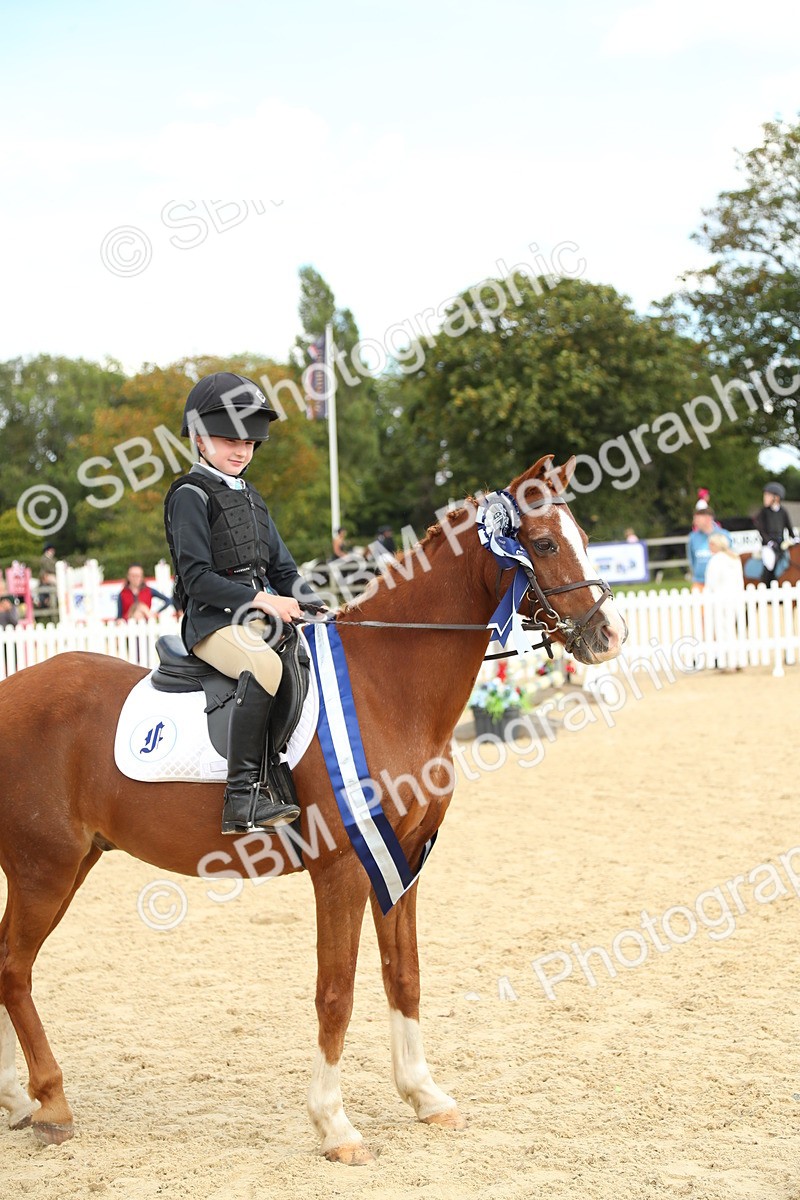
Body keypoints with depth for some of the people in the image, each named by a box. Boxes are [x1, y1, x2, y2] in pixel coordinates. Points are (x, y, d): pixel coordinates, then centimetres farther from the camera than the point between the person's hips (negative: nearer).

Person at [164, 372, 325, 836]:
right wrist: (263, 600, -18)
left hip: (259, 619, 9)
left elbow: (282, 568, 21)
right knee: (264, 665, -35)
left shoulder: (251, 498, 21)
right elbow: (197, 578, -13)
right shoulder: (192, 495, -5)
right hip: (212, 622, -9)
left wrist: (318, 607, 4)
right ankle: (244, 795, -39)